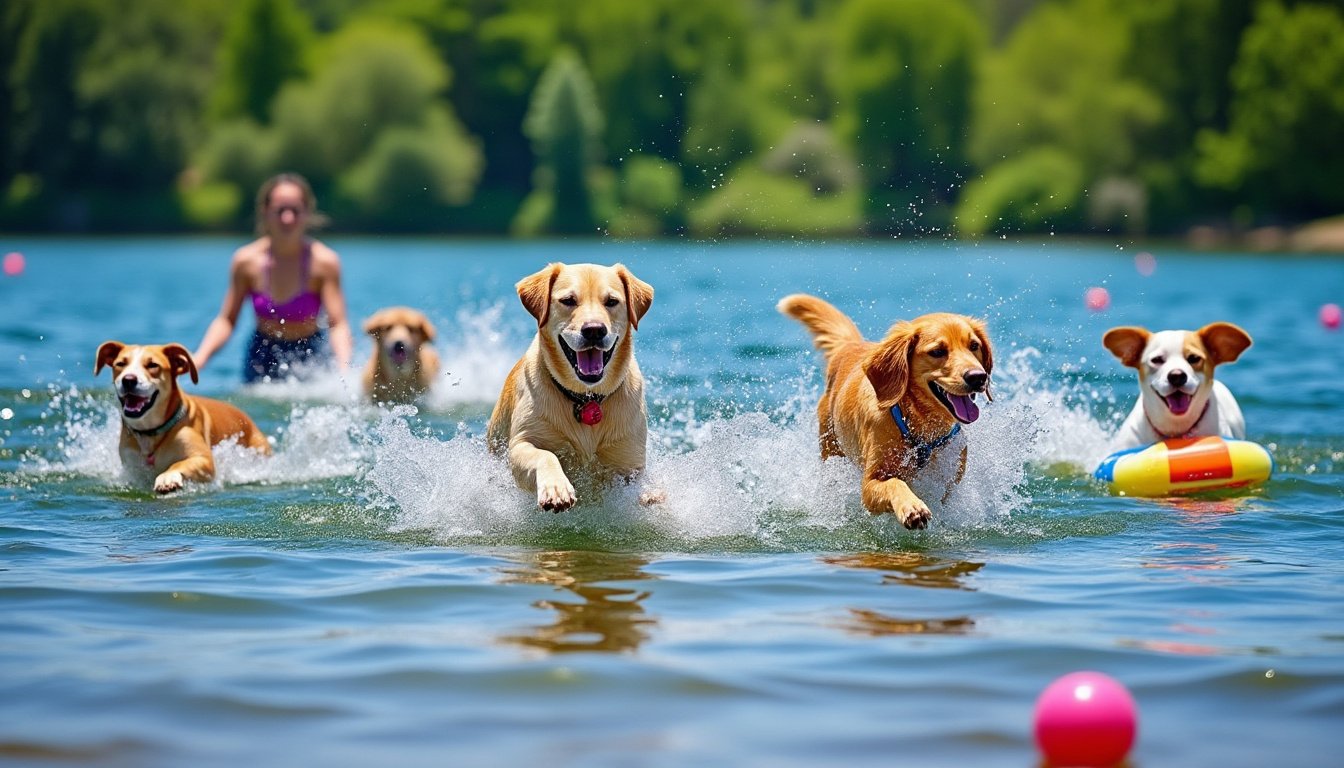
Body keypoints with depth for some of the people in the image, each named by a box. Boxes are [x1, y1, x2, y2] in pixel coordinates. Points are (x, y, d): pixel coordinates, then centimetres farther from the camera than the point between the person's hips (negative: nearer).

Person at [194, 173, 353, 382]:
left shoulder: (324, 261, -16)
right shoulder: (247, 260, -11)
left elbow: (338, 324, -20)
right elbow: (226, 320, -3)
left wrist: (343, 366, -37)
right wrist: (200, 357, -18)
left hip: (311, 357, -2)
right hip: (262, 358, 2)